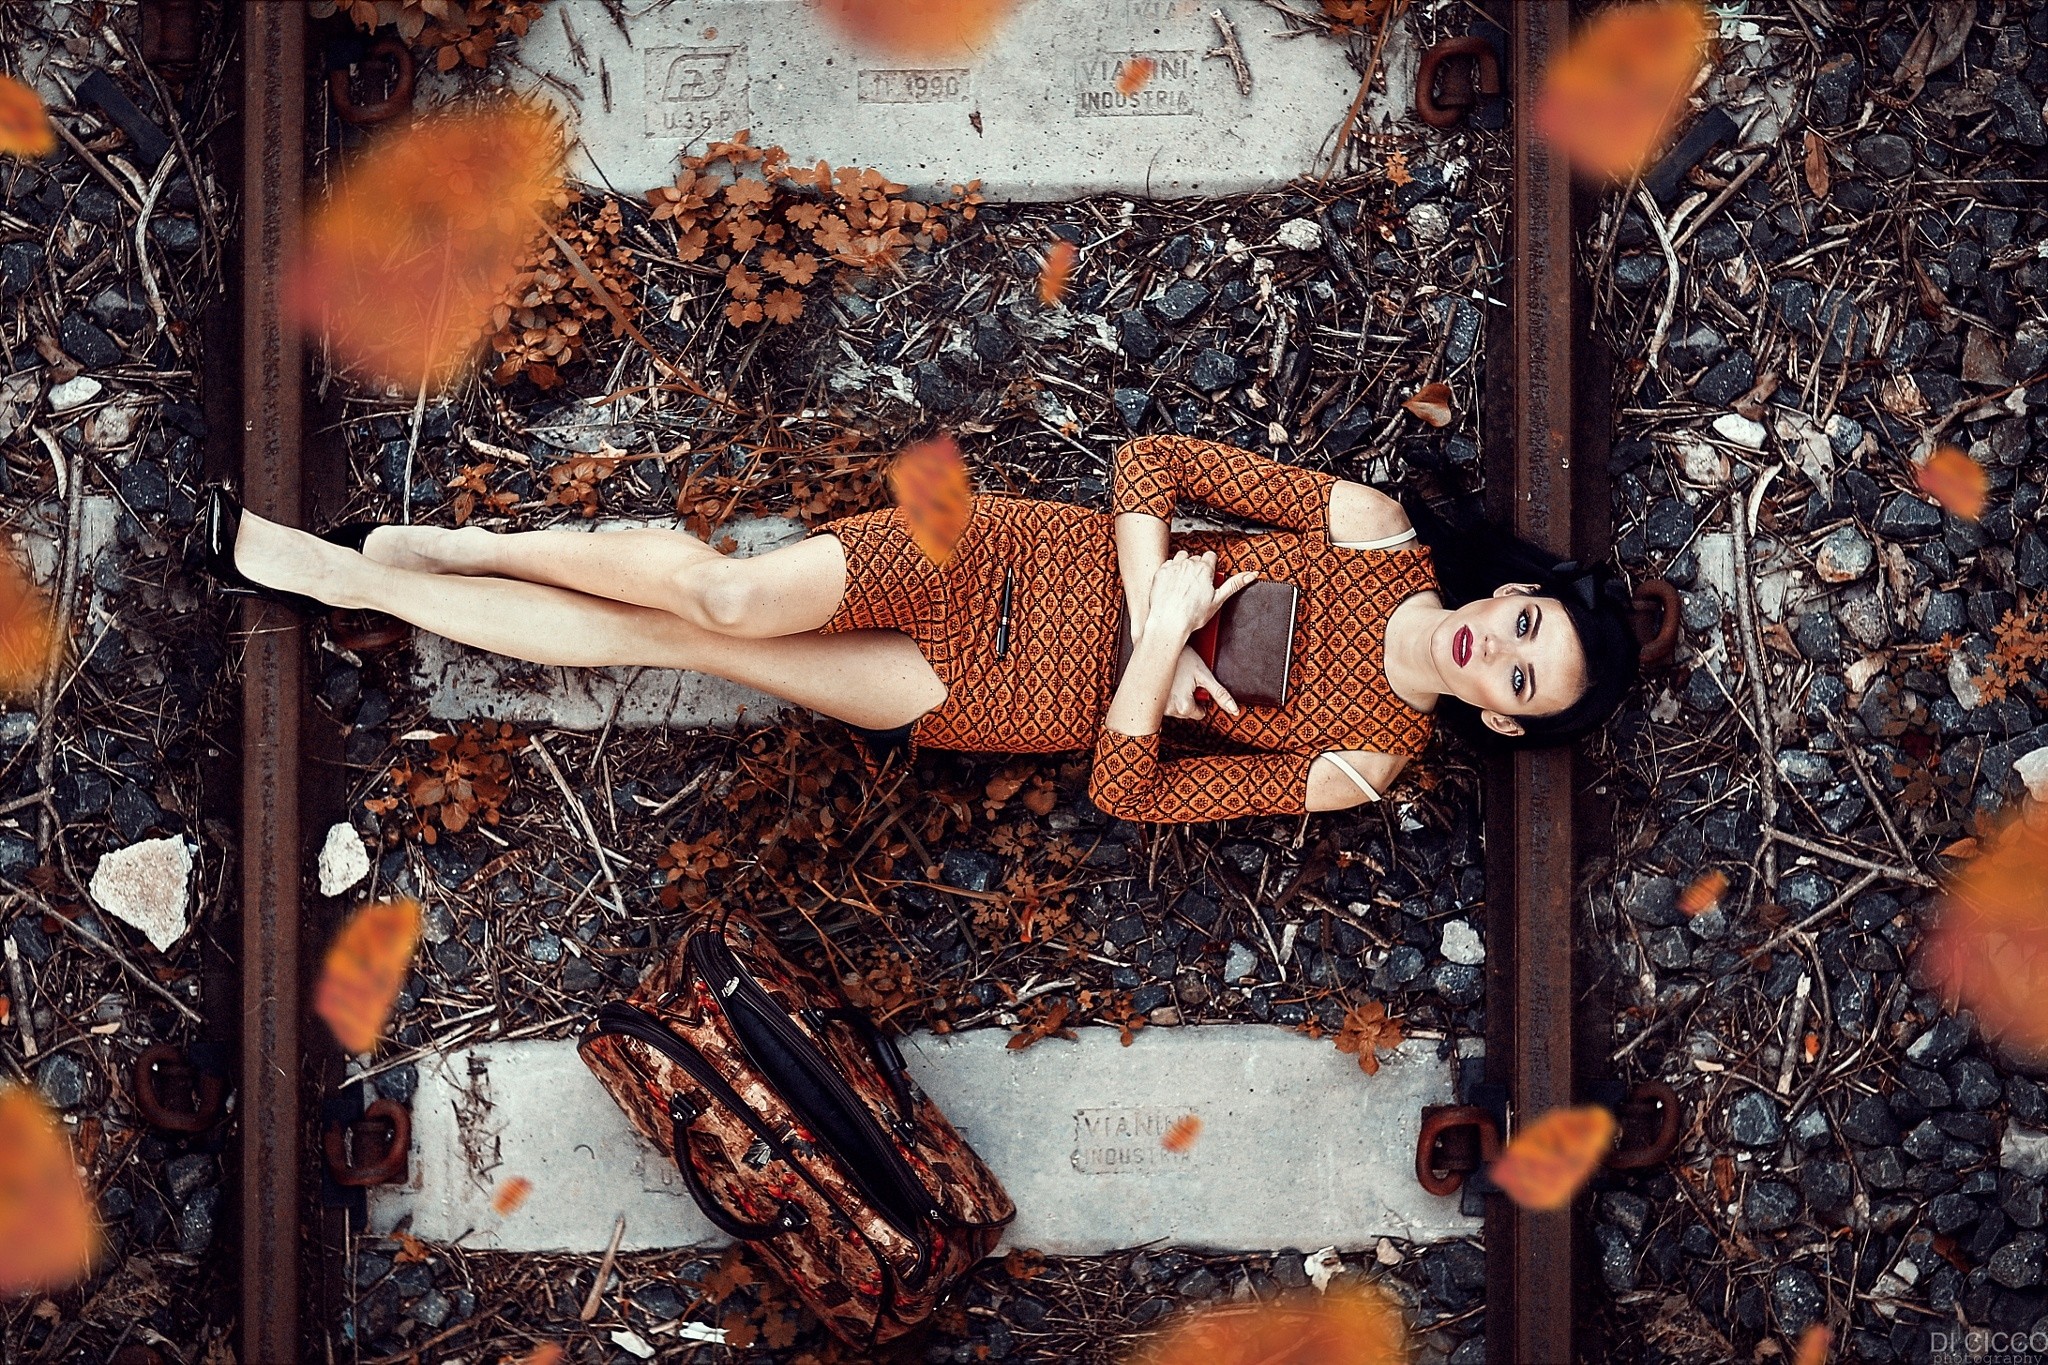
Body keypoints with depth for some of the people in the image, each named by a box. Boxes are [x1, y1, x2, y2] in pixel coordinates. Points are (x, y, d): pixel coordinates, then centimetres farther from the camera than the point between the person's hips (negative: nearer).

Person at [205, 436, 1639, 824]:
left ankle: (346, 570, 0)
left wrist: (1158, 653, -21)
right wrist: (1159, 616, -14)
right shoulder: (1376, 530, -4)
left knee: (681, 638, -11)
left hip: (998, 706, -1)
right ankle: (411, 556, 0)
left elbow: (1125, 790, -10)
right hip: (1013, 555, 1)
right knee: (733, 597, -22)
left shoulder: (1362, 765, -8)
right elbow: (1151, 462, -1)